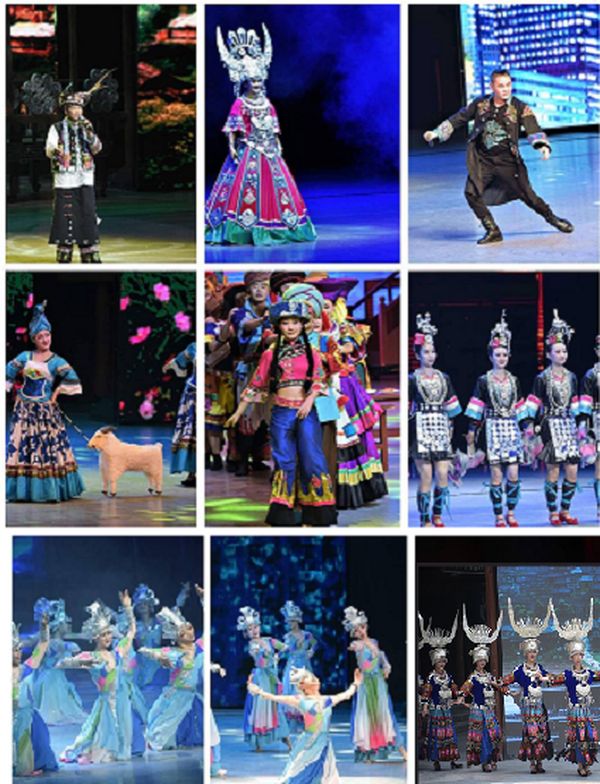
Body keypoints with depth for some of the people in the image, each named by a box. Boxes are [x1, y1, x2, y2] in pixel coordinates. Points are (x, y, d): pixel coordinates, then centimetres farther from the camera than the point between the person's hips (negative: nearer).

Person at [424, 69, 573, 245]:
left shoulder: (519, 108, -6)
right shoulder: (480, 104, 3)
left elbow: (533, 129, -16)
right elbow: (459, 118, 15)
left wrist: (542, 145, -36)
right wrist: (436, 133, 15)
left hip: (507, 160, -3)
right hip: (482, 160, 3)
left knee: (527, 194, -4)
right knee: (472, 192, -12)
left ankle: (552, 218, 21)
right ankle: (493, 231, -1)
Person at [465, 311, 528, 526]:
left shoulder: (514, 381, 11)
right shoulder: (484, 381, 1)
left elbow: (520, 409, 15)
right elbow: (476, 410, 0)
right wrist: (471, 434, -5)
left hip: (512, 428, 3)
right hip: (493, 428, -3)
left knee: (514, 475, -2)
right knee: (496, 476, -3)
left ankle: (511, 513, 12)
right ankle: (499, 517, 4)